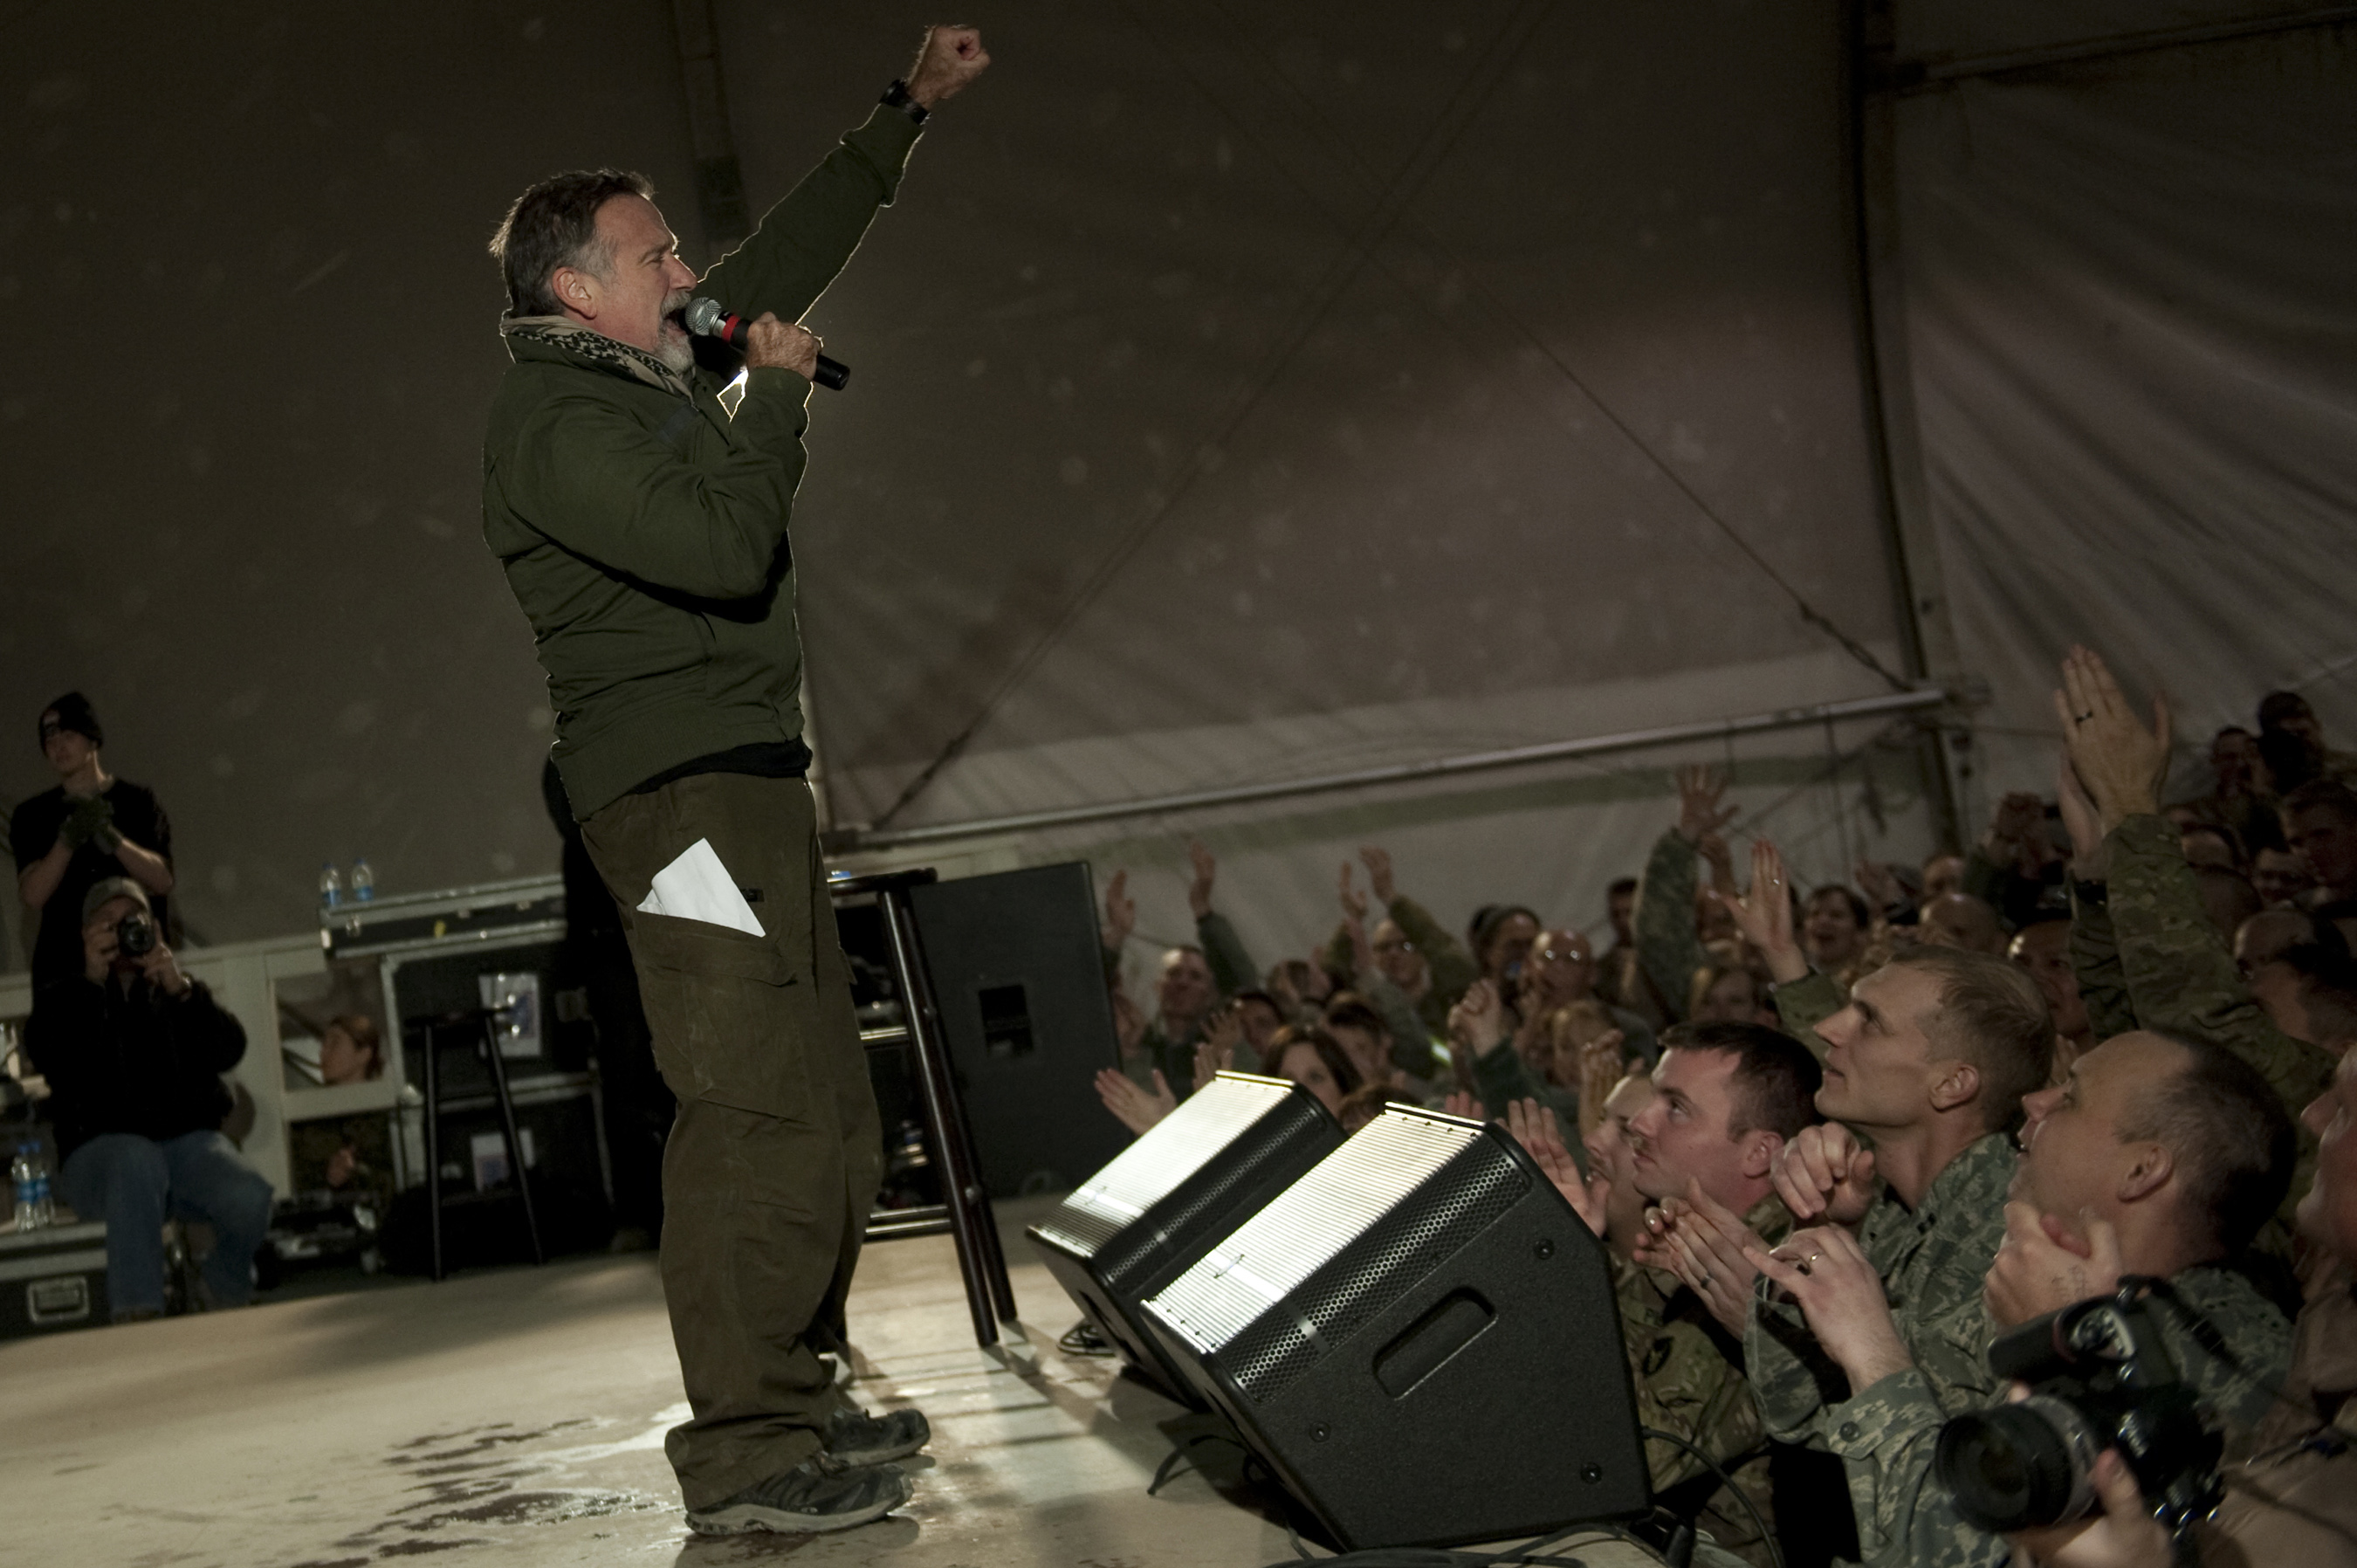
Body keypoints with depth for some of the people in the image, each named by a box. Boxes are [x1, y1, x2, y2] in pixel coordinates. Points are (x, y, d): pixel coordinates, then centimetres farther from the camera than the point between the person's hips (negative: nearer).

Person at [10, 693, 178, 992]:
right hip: (63, 965, 0)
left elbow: (162, 880, -2)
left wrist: (112, 837, -18)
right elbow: (32, 897, -3)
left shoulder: (137, 800, 9)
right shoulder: (33, 815, 11)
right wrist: (67, 840, -18)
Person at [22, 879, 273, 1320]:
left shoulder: (179, 993, 21)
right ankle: (137, 1316, -41)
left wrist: (181, 991, -15)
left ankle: (226, 1300, 1)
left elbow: (230, 1052, 0)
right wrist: (93, 981, -15)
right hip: (100, 1148, -2)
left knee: (250, 1198, -29)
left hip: (188, 1139, 2)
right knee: (138, 1161, -40)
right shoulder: (61, 1000, 15)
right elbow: (53, 1063, -8)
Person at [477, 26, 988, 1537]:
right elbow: (723, 545, -22)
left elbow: (790, 257, 30)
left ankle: (797, 1396, 20)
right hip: (681, 787, -10)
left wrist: (906, 112, 32)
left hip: (753, 784, 10)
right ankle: (745, 1454, -14)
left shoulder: (659, 373, 19)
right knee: (757, 1113, -16)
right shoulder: (556, 418, -10)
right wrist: (779, 393, -8)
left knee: (829, 1109, 11)